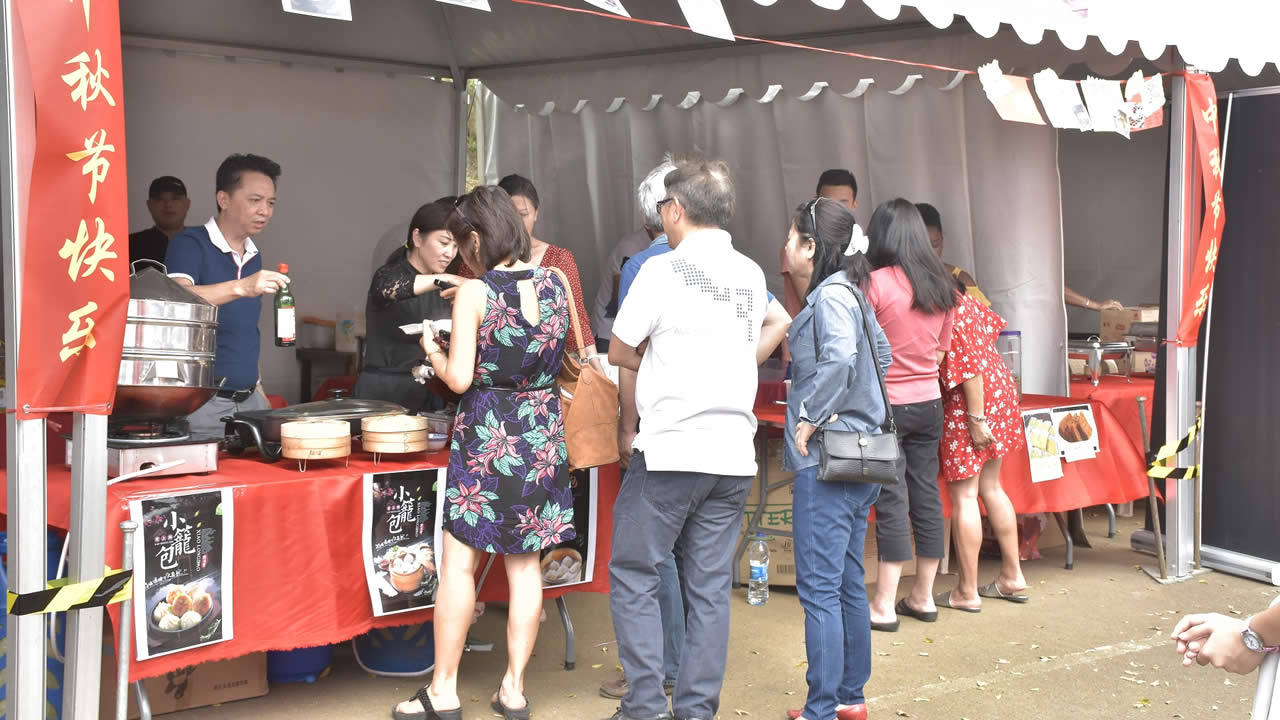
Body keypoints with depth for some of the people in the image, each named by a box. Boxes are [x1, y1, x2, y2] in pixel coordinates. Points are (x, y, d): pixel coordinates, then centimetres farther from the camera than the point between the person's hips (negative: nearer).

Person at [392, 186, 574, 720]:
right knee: (525, 563, 11)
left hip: (487, 435, -5)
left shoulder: (474, 294, -12)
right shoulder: (555, 284, 3)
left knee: (458, 562, 5)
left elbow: (459, 378, -13)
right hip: (542, 432, 5)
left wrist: (432, 351, 8)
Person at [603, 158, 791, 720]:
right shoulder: (751, 273, 11)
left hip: (672, 448, -6)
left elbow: (619, 351, -2)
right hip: (734, 452, 6)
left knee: (633, 575, 5)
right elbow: (779, 322, 30)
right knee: (709, 585, 10)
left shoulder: (663, 269, -8)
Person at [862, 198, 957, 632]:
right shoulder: (942, 286, 6)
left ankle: (884, 605, 2)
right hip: (929, 403, 6)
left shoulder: (877, 283, -12)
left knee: (891, 500, -3)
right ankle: (923, 597, 21)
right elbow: (941, 351, 13)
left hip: (887, 405, -6)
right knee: (926, 496, 10)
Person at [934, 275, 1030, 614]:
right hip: (999, 387, 10)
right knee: (990, 487, 17)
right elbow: (991, 325, 17)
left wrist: (976, 419, -20)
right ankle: (1012, 577, 25)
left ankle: (967, 592, 6)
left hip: (968, 402, -10)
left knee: (963, 495, -2)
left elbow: (969, 361, -23)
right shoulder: (957, 295, 8)